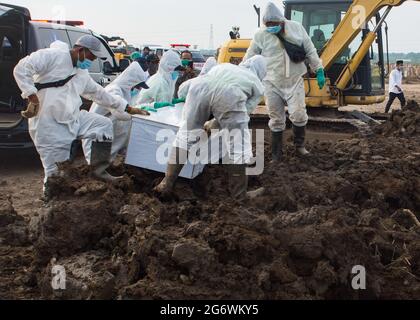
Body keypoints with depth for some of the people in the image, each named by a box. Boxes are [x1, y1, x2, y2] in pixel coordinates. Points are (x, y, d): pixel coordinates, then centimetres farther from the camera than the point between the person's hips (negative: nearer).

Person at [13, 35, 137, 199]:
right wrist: (30, 93, -24)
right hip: (49, 125, -8)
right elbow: (21, 69, -16)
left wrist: (126, 107, 23)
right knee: (54, 170, -7)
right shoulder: (52, 56, -11)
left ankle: (99, 169, 11)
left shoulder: (83, 74, 15)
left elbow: (100, 94, 24)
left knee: (105, 124, 7)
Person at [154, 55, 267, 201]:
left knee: (186, 134, 17)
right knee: (238, 146, 12)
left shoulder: (225, 66, 42)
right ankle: (240, 194, 20)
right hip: (229, 94, -3)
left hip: (201, 86, 3)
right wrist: (214, 125, 33)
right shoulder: (258, 86, 31)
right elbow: (241, 114, 22)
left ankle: (167, 184, 20)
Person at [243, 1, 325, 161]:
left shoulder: (296, 28, -1)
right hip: (272, 84, 0)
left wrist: (319, 71, 4)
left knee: (298, 114, -9)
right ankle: (277, 154, 14)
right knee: (276, 120, 3)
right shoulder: (261, 34, -4)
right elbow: (249, 59, 2)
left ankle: (300, 145, 16)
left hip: (295, 81, 1)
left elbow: (310, 51, 6)